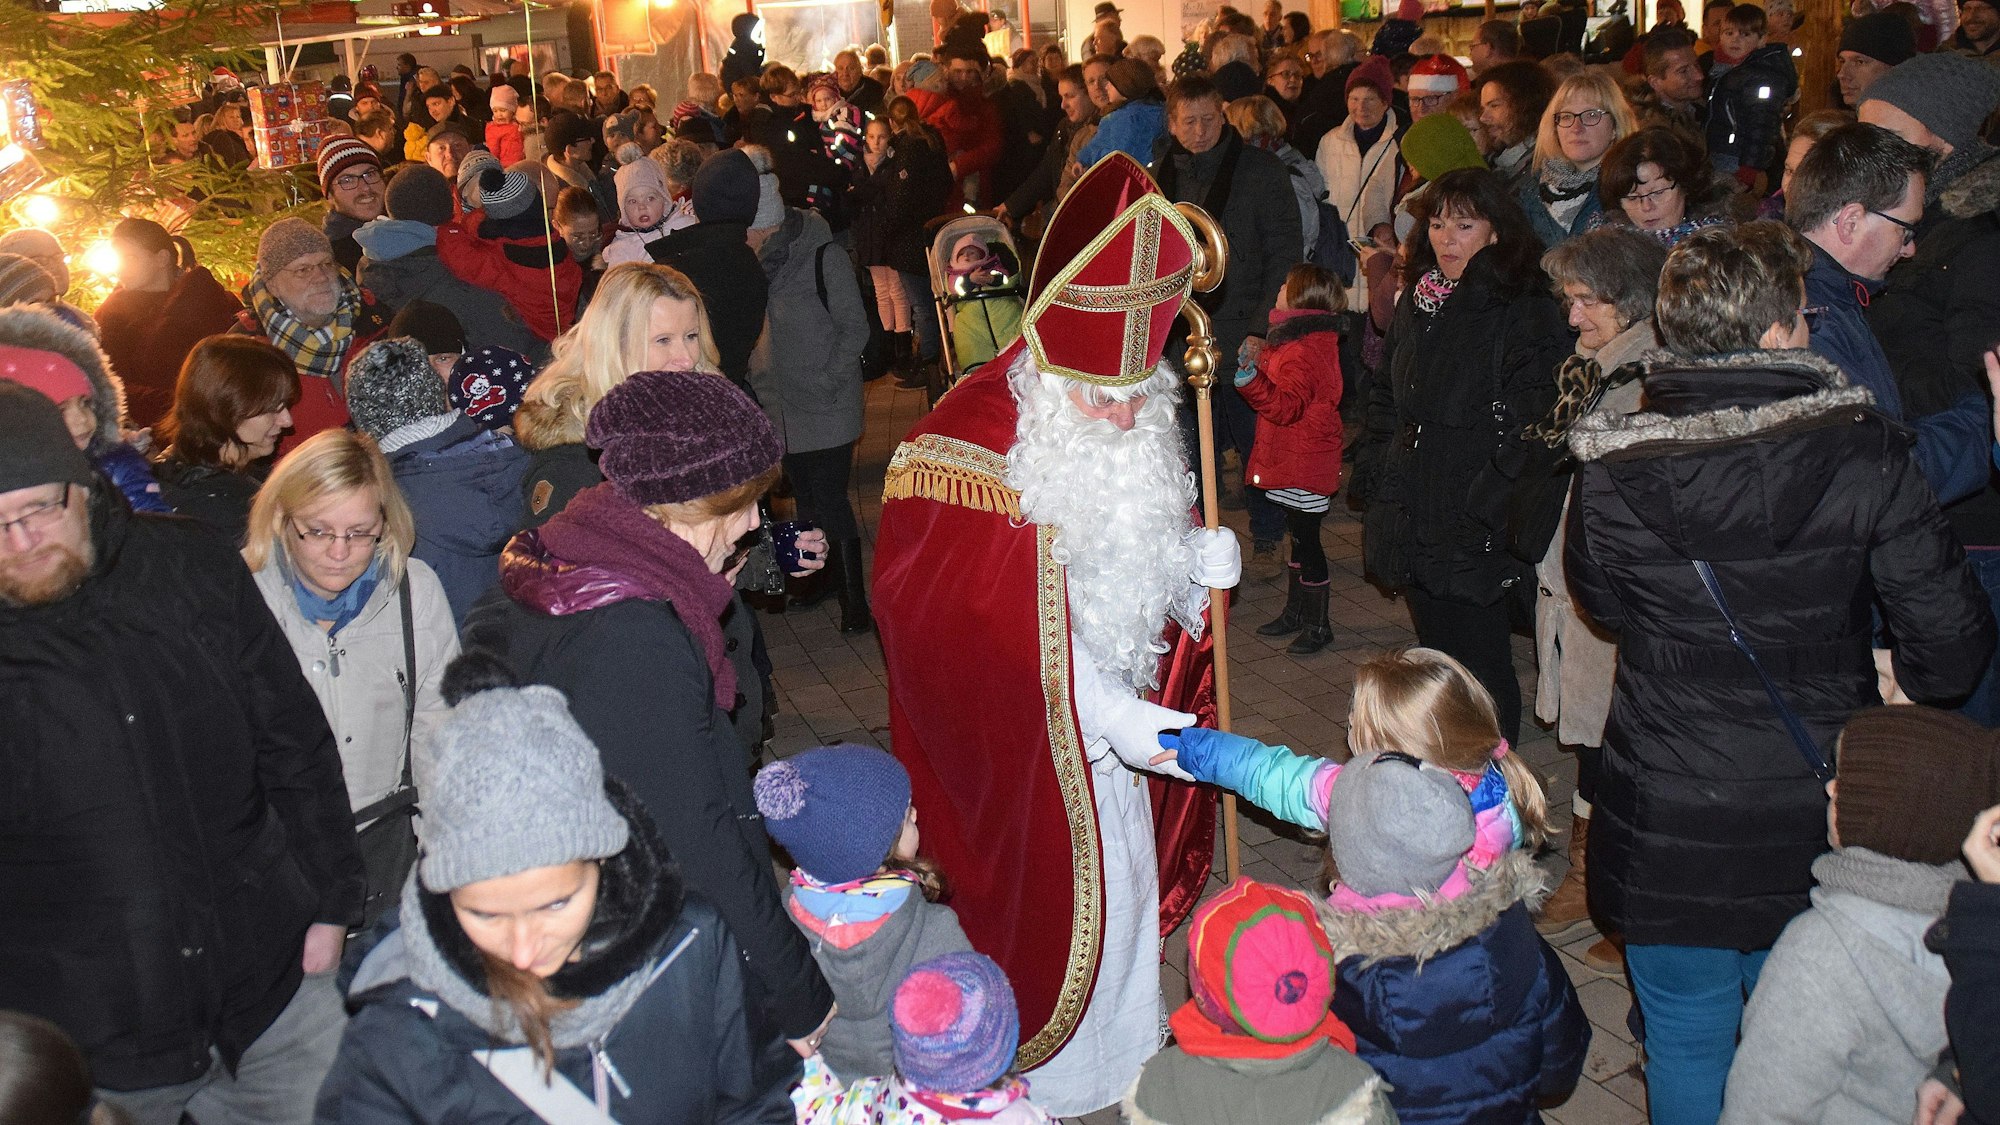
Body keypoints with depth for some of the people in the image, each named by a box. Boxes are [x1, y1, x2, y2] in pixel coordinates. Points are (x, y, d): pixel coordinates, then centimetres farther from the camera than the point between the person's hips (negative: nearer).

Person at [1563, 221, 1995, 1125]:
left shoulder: (1610, 474, -15)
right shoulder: (1862, 458, -17)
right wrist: (1899, 688, 10)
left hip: (1665, 832, 0)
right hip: (1814, 827, 0)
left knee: (1685, 1045, 19)